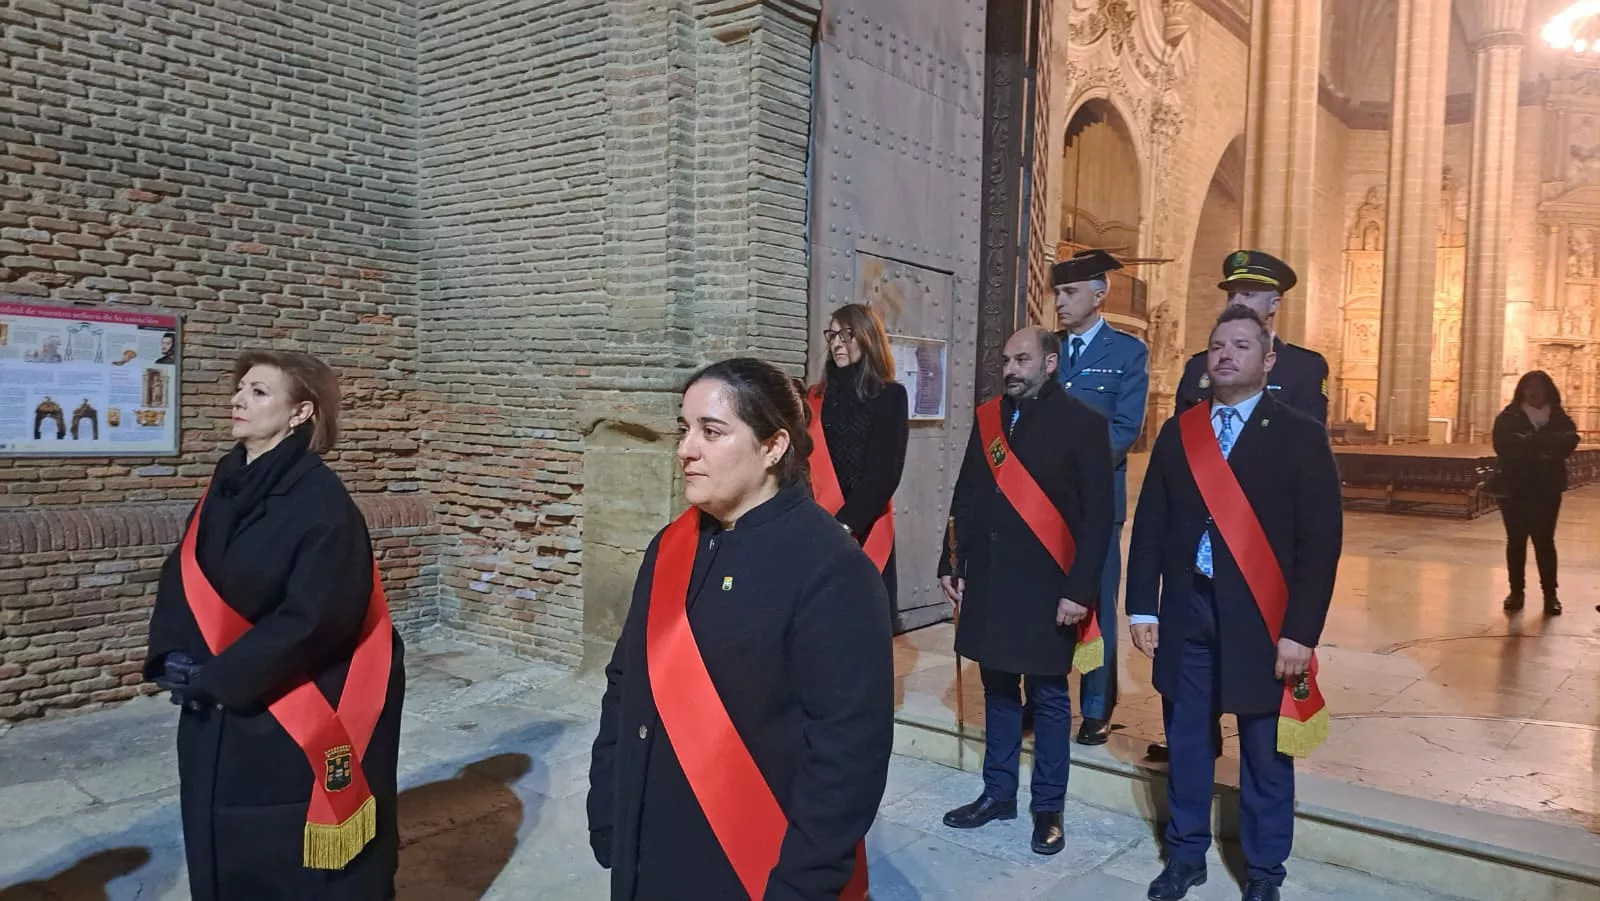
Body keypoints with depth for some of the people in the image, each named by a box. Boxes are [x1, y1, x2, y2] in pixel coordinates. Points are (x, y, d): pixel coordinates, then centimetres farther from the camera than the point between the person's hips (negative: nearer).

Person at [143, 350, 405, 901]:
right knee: (223, 856, 19)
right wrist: (172, 657, -7)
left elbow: (313, 618, -22)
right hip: (216, 712, 7)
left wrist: (218, 677, -18)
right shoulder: (227, 486, 5)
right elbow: (181, 577, 9)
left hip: (292, 716, -7)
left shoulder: (322, 500, -18)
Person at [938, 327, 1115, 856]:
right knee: (998, 689, 15)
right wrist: (951, 564, 9)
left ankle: (1048, 808, 20)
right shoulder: (988, 417, 9)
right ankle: (998, 794, 28)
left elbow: (1097, 513, -9)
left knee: (1048, 696, 7)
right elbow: (966, 497, 12)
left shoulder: (1083, 423, -6)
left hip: (1046, 584, -5)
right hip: (987, 579, 5)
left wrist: (1080, 588, -15)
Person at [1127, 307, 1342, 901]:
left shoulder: (1300, 437, -3)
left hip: (1261, 618, -3)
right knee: (1186, 741, 13)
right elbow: (1150, 525, 8)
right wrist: (1142, 607, 2)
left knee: (1265, 752, 9)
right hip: (1186, 611, 3)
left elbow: (1320, 540, -7)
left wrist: (1300, 631, -12)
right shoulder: (1177, 433, 7)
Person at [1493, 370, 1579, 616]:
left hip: (1547, 488, 0)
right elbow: (1504, 445, -13)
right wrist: (1545, 444, -18)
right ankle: (1516, 590, 13)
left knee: (1544, 540, 0)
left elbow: (1569, 441, -12)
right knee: (1516, 540, 5)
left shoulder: (1559, 417, 5)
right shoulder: (1508, 417, 1)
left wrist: (1529, 442, -20)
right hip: (1514, 488, 0)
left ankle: (1550, 593, 7)